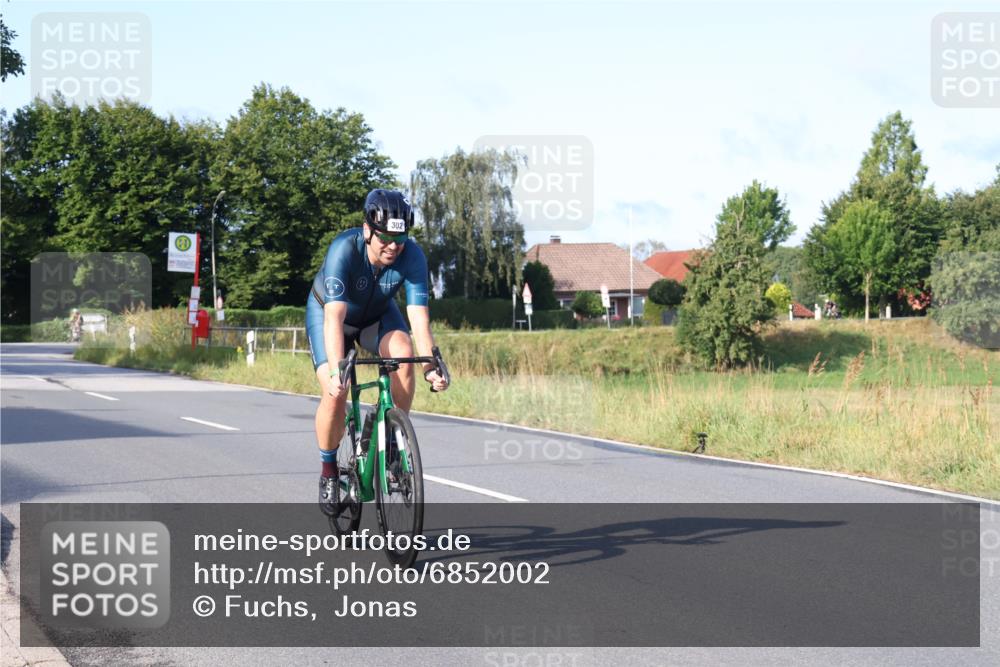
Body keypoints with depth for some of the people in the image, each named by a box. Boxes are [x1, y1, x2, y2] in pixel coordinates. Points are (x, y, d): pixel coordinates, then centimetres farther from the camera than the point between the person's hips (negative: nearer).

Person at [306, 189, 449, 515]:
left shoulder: (412, 256, -29)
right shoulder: (344, 249, -36)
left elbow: (419, 316, -32)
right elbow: (334, 317, -43)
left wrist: (430, 366, -46)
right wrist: (337, 370, -54)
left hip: (377, 314, 2)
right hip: (328, 312, -2)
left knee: (403, 354, -30)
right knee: (335, 394, -20)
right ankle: (328, 470, 4)